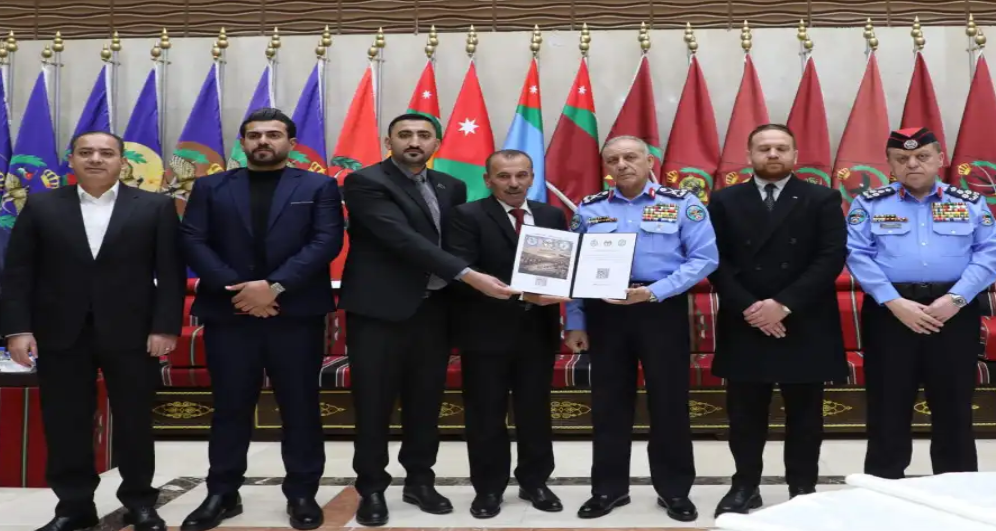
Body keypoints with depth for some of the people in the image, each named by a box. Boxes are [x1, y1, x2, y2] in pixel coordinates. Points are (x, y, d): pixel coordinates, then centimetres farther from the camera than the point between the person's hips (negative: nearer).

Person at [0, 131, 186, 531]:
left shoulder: (155, 207, 2)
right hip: (60, 334, 2)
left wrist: (165, 326, -9)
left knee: (134, 421, 7)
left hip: (131, 333, -1)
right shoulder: (40, 207, 6)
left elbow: (171, 272, -2)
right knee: (64, 424, 7)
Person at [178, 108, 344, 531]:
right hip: (228, 313, 2)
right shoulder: (210, 188, 11)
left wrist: (274, 286, -15)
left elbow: (326, 241, -5)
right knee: (230, 407, 8)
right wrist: (237, 289, -12)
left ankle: (302, 494, 16)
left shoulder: (319, 187, 7)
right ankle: (222, 494, 21)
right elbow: (193, 243, 2)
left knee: (300, 406, 4)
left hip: (295, 314, -1)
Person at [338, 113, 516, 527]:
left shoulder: (450, 187, 10)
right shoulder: (365, 183, -11)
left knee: (426, 402, 12)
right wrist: (470, 276, -27)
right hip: (380, 310, -5)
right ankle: (371, 489, 18)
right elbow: (403, 239, -22)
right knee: (374, 404, 3)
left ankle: (419, 481, 27)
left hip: (433, 309, 5)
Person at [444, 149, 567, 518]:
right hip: (487, 331, -4)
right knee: (486, 415, 7)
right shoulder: (467, 216, -7)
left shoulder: (552, 216, 9)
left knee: (536, 411, 13)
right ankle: (488, 489, 21)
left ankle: (535, 482, 29)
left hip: (538, 330, 4)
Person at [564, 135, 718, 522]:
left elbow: (704, 259, -9)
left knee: (669, 401, 5)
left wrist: (653, 292, -19)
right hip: (604, 312, 3)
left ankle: (675, 491, 22)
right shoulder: (588, 210, 7)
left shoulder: (682, 204, -2)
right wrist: (575, 323, 3)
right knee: (608, 403, 10)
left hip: (663, 310, -2)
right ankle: (608, 488, 25)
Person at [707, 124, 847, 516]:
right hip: (743, 325, 1)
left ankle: (803, 490, 21)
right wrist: (747, 308, -13)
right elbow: (716, 261, -1)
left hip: (805, 326, -1)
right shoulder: (724, 201, 6)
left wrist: (784, 304, -16)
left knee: (803, 415, 8)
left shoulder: (823, 200, 3)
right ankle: (746, 486, 21)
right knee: (745, 414, 8)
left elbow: (832, 258, -7)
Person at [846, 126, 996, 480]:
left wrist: (956, 298, -13)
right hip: (889, 313, -1)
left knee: (954, 410, 8)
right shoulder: (870, 204, 5)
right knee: (889, 409, 4)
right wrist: (895, 302, -15)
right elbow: (857, 255, -5)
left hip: (955, 314, 1)